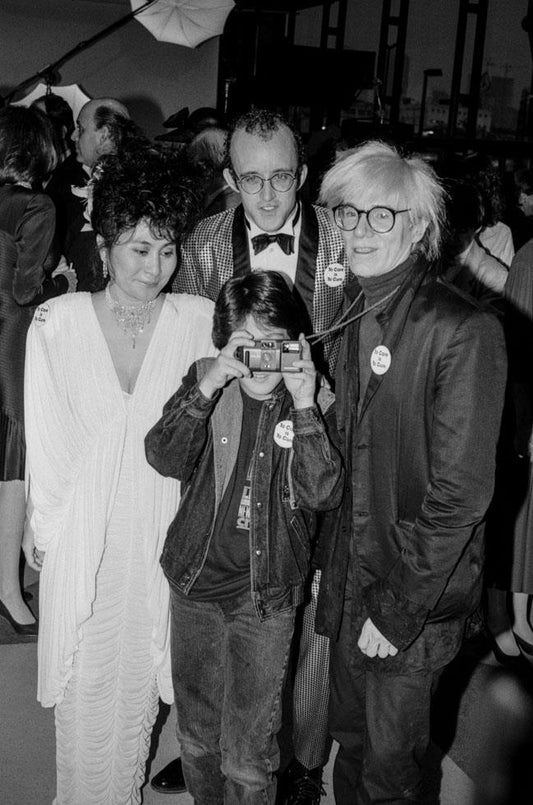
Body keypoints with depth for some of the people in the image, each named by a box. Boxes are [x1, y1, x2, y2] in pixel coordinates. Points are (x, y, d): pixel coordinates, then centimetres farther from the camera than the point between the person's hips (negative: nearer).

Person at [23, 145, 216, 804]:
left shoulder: (197, 320, -8)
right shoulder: (56, 323, -8)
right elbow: (46, 434, 0)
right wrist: (40, 521, 6)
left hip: (160, 532, 1)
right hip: (81, 535, -1)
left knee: (140, 679, 18)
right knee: (85, 687, 12)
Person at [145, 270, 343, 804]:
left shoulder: (312, 399, -7)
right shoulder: (203, 382, -3)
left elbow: (322, 494, -16)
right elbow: (165, 459, -14)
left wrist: (303, 408, -24)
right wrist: (206, 386, -26)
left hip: (267, 596, -2)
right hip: (194, 582, 3)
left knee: (248, 752, 6)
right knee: (195, 732, 20)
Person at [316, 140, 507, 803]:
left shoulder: (464, 331, -19)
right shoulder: (349, 312, 3)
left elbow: (460, 492, -19)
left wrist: (399, 610, -17)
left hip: (418, 593, -6)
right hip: (346, 573, 6)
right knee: (350, 738, 23)